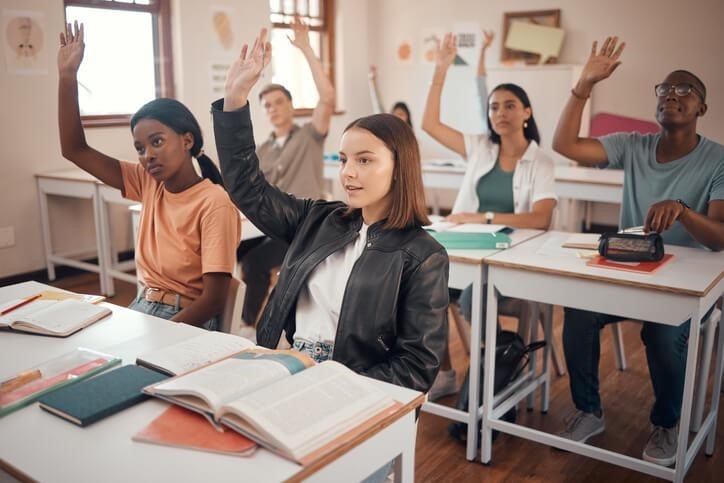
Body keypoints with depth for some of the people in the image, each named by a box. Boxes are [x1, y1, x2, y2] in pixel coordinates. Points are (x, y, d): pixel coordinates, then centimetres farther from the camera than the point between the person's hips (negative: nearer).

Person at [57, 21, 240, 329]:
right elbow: (74, 149, 5)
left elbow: (213, 301, -18)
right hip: (139, 313, 6)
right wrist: (67, 75, -2)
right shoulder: (149, 184, 3)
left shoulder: (214, 202, -17)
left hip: (187, 325, -6)